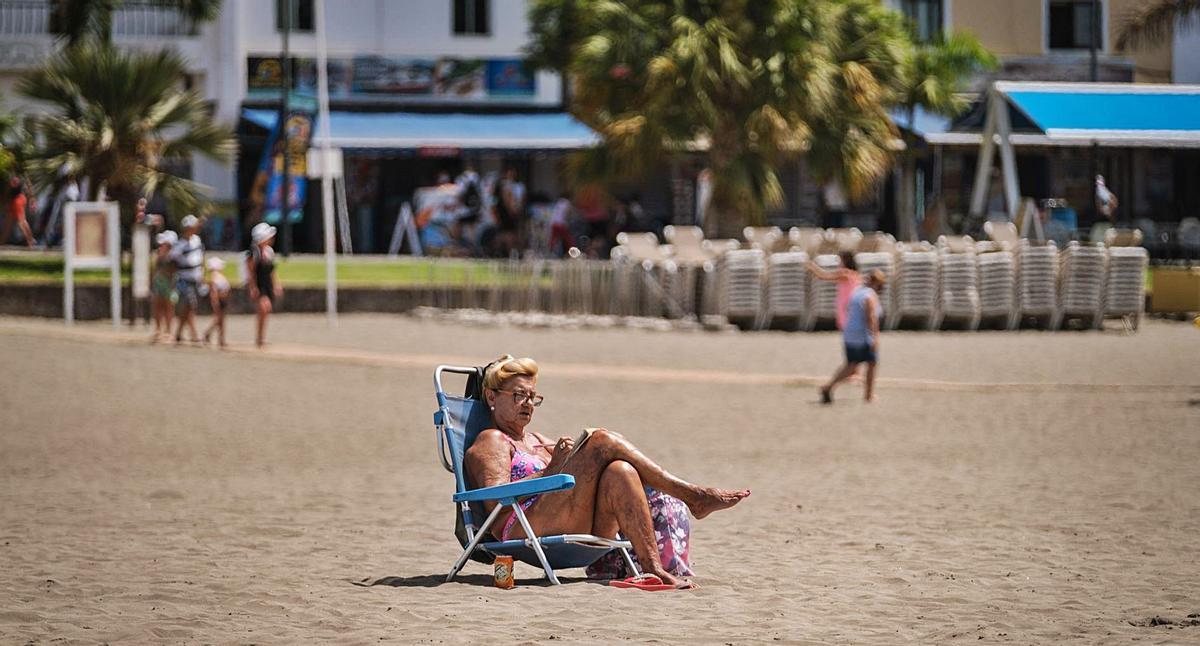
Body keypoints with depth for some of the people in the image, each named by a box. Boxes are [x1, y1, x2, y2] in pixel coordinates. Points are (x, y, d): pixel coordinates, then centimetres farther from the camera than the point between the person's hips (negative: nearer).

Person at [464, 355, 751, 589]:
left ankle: (653, 566, -40)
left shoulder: (537, 442, 38)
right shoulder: (491, 441, 12)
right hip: (525, 531, -7)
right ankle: (693, 495, -22)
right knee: (604, 441, -19)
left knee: (620, 472, -25)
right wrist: (550, 471, -12)